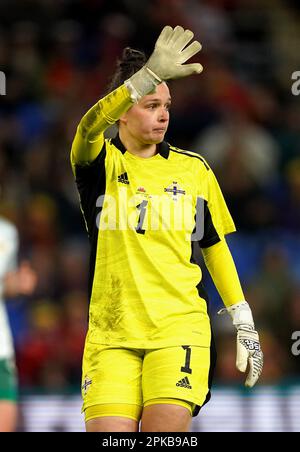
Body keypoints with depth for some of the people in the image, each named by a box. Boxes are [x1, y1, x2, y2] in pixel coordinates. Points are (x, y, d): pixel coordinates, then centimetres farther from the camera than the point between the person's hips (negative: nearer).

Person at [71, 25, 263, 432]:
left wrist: (244, 323, 14)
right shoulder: (100, 164, 2)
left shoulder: (193, 169, 10)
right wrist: (151, 74, -37)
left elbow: (215, 247, 19)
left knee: (163, 432, -14)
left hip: (179, 330, 1)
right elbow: (90, 126, -22)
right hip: (111, 335, -1)